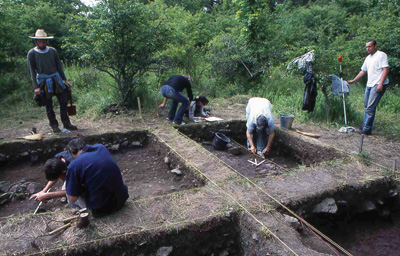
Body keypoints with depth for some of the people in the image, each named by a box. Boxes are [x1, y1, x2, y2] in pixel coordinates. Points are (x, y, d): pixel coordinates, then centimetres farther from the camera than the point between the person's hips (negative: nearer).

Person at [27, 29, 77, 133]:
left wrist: (65, 80, 10)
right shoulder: (32, 53, -4)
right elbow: (32, 71, -5)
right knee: (49, 106, 4)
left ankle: (66, 123, 15)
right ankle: (54, 125, 16)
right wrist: (36, 87, -11)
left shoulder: (52, 51, 5)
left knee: (64, 101, 1)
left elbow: (59, 66, 13)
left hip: (56, 79, 3)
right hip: (43, 81, -3)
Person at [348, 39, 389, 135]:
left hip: (378, 85, -9)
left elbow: (386, 69, -14)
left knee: (370, 108, -12)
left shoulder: (381, 55, -7)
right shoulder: (368, 58, 19)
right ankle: (365, 126, 23)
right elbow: (363, 71, 27)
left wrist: (380, 84, -22)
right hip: (369, 84, 9)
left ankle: (367, 129, -9)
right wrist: (353, 80, 24)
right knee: (367, 106, 14)